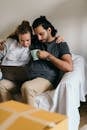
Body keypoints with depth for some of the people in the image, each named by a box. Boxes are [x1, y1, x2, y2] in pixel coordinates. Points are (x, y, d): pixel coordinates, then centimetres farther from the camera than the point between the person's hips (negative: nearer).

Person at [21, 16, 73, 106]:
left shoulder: (61, 45, 8)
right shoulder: (35, 43, 22)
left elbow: (69, 67, -7)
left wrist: (48, 56, -5)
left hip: (46, 79, -5)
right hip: (28, 78, 5)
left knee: (26, 87, -37)